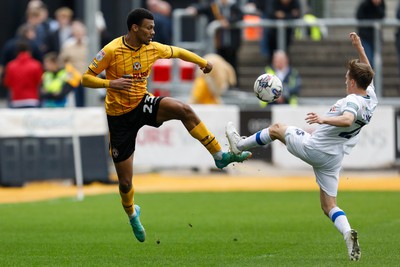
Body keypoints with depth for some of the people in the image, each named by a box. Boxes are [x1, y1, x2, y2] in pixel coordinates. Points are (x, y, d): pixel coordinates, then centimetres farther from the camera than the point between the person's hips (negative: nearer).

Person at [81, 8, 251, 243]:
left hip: (142, 104, 4)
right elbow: (86, 78, -16)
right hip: (119, 116, -3)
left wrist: (203, 62, 15)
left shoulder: (152, 48, -5)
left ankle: (220, 156, -17)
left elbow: (178, 52, 14)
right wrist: (110, 83, -32)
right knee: (125, 181, 1)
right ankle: (132, 213, 36)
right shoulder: (111, 51, -20)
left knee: (184, 110, -26)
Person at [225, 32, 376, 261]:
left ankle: (240, 144, 37)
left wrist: (323, 119, -59)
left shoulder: (352, 102, -24)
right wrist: (360, 48, 21)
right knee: (329, 205, 9)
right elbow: (368, 73, 19)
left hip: (313, 148, -7)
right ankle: (348, 233, -19)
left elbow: (347, 120, -47)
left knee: (276, 129, 20)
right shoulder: (371, 99, 1)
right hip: (334, 159, 7)